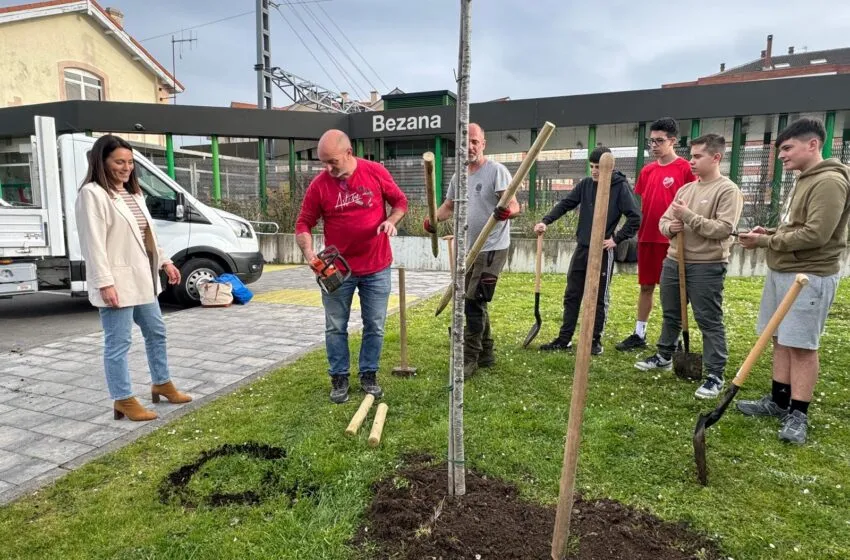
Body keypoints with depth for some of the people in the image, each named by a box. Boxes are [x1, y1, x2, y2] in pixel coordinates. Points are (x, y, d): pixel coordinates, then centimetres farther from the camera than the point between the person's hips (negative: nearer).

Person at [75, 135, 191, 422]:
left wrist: (164, 261, 17)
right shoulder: (92, 194, -12)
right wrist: (105, 283, -23)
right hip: (117, 283, -9)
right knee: (118, 342, -1)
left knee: (156, 331, 18)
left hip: (142, 279, 10)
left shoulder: (133, 193, 15)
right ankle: (123, 401, 10)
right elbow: (94, 243, -18)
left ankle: (162, 385, 33)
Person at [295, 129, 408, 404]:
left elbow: (400, 201, 6)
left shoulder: (376, 172, -6)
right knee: (335, 328, 9)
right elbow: (303, 224, -3)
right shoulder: (319, 184, -7)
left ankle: (369, 375, 27)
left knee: (375, 326, 10)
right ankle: (339, 378, 25)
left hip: (376, 268, 0)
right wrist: (309, 252, -20)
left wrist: (391, 221, -13)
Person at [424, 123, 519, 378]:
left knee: (473, 303, -10)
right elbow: (449, 206, 18)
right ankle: (486, 353, 30)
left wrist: (506, 211, -43)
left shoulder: (496, 170, -12)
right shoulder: (459, 176, 11)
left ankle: (469, 359, 1)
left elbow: (514, 206, -19)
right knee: (475, 304, 15)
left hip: (492, 248, -8)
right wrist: (434, 219, -3)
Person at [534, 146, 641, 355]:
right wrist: (546, 221, -11)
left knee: (599, 299, 5)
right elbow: (565, 204, 3)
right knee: (571, 295, 9)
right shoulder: (585, 184, 7)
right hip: (581, 248, 5)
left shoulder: (620, 187, -6)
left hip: (603, 251, -5)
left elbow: (635, 218, -8)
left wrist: (617, 239, -11)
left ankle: (596, 341, 18)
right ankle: (564, 339, 19)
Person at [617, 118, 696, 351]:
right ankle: (639, 334, 21)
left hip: (672, 239, -5)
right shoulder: (647, 170, 10)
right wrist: (639, 232, 11)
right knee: (646, 286, 12)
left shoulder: (685, 168, -7)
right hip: (647, 237, 6)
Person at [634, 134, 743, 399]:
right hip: (674, 261, 7)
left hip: (707, 267, -7)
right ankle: (664, 357, 36)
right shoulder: (685, 189, 13)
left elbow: (724, 229, -19)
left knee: (710, 321, -1)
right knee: (671, 314, 19)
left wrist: (689, 216, -18)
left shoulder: (728, 190, -8)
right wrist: (670, 226, -9)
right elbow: (663, 220, 14)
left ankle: (715, 375, 9)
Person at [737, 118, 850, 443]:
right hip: (782, 272, 10)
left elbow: (816, 234, -23)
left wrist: (766, 242, -15)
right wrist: (770, 233, 5)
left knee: (802, 346, -3)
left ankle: (798, 414, 6)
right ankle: (779, 401, 23)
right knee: (781, 340, 13)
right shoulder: (804, 180, 16)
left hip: (809, 277, -9)